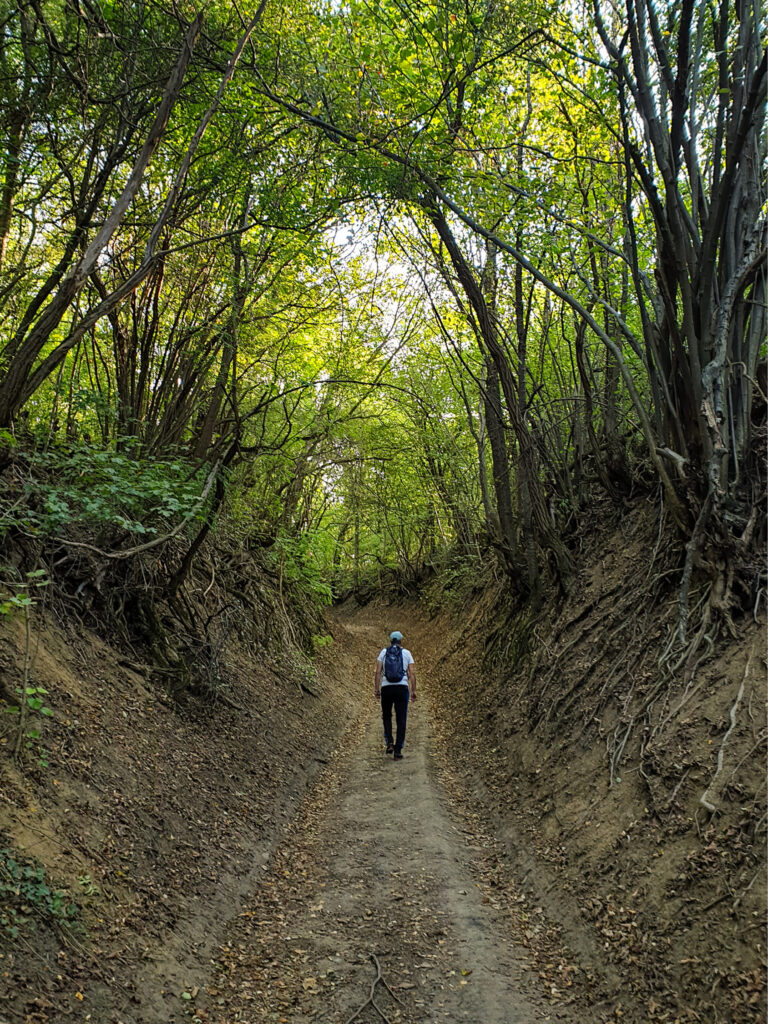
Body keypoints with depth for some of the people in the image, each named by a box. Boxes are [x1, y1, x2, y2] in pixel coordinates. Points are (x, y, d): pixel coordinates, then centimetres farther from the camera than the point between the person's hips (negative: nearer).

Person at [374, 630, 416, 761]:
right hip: (402, 688, -1)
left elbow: (377, 672, -2)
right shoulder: (407, 653, 5)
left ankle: (389, 742, 5)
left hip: (386, 688, 1)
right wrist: (413, 691, 1)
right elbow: (412, 673, -2)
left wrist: (376, 689, 0)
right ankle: (398, 751, 0)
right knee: (401, 720, 4)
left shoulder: (384, 652, 6)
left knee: (386, 716, 22)